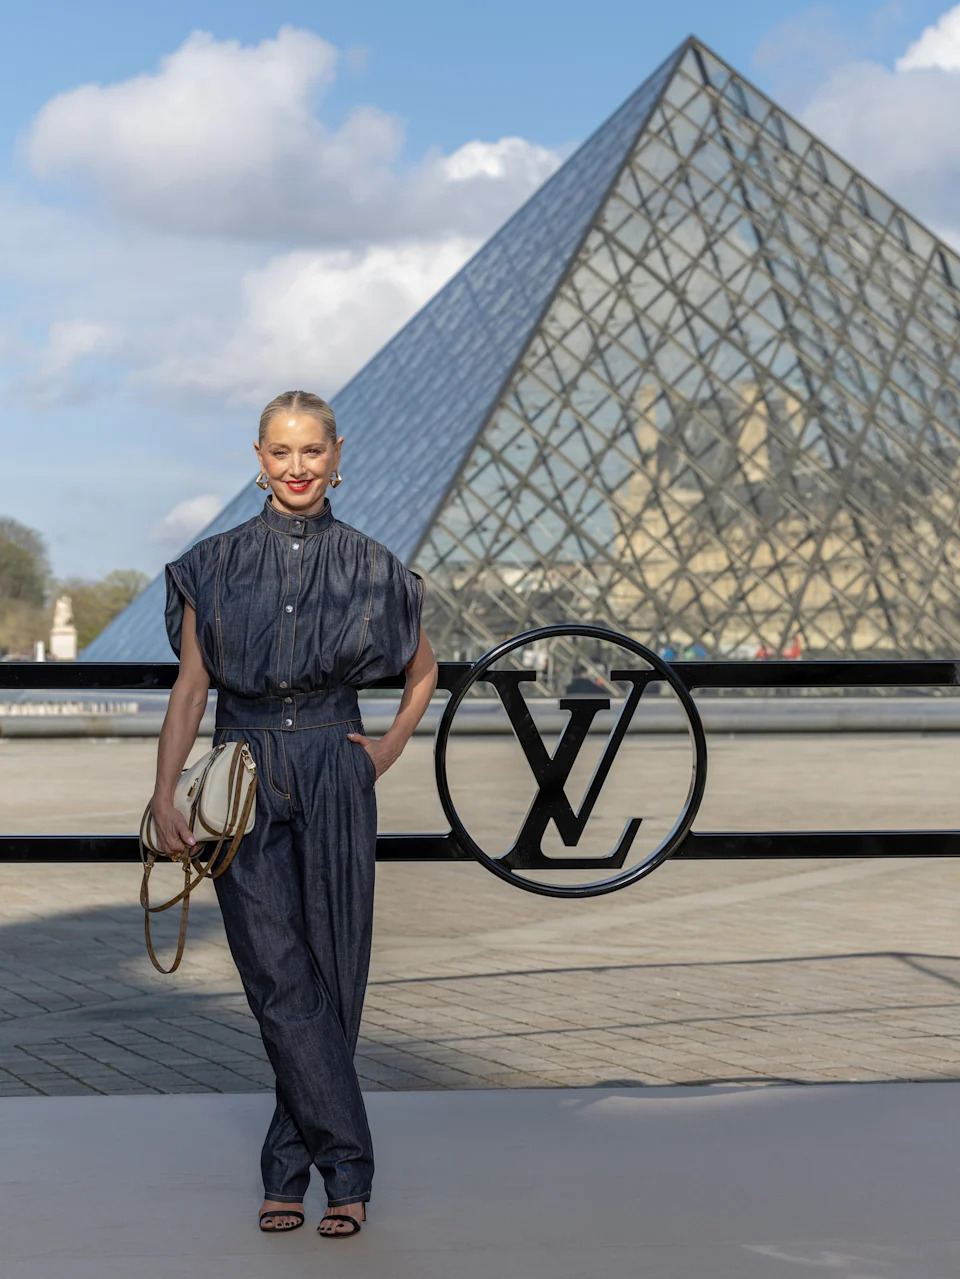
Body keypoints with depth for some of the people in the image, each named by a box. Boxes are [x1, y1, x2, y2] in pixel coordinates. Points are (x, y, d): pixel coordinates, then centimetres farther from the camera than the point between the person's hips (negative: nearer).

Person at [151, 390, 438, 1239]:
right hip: (243, 789, 0)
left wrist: (391, 747, 6)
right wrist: (165, 795, -5)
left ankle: (290, 1169, 11)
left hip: (333, 787, 0)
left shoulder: (369, 568, 5)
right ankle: (348, 1169, -2)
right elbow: (190, 688, 4)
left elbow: (423, 669, 19)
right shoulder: (215, 566, 5)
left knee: (330, 980, 0)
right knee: (282, 984, -7)